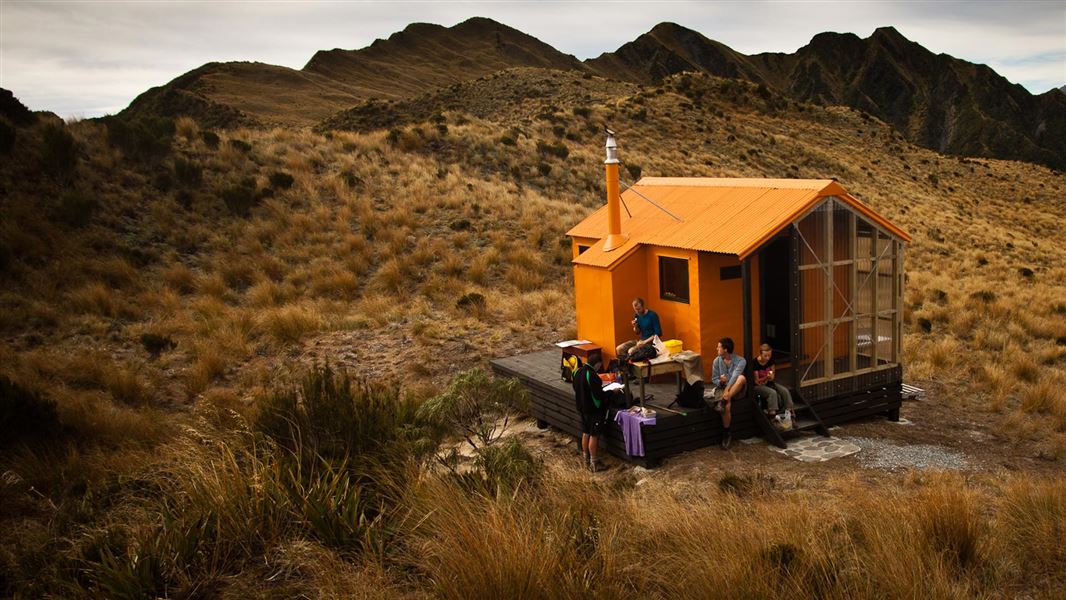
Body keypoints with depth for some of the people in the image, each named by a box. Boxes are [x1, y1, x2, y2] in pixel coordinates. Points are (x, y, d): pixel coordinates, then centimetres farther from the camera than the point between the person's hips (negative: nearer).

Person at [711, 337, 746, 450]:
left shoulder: (740, 361, -8)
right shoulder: (717, 361, 3)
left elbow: (735, 376, -22)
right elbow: (714, 379, 5)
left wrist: (727, 390, -35)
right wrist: (720, 381, -19)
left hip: (736, 389, -1)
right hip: (721, 387, 1)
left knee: (742, 378, -35)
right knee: (727, 406, -31)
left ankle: (723, 400, -37)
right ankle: (726, 434, -14)